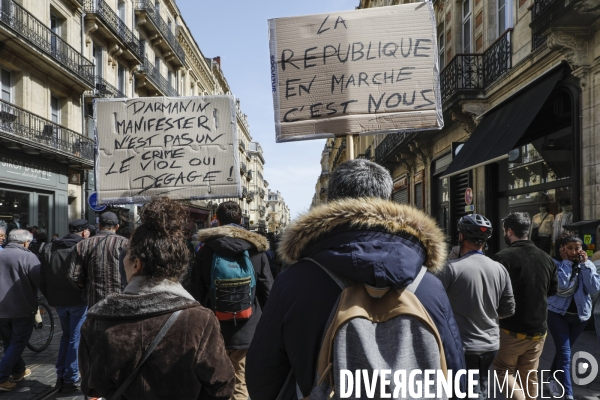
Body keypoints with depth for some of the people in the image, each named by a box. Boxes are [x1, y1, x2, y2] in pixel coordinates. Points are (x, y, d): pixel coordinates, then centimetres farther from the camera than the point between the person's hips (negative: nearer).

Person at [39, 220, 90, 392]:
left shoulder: (49, 249, 7)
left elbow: (42, 279, 9)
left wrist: (51, 298, 18)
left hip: (59, 300, 6)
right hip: (79, 300, -6)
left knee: (66, 335, 21)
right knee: (76, 338, 6)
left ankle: (60, 376, 22)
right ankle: (71, 379, 11)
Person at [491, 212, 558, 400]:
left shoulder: (503, 257, -19)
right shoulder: (546, 258, 2)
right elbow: (553, 289, 14)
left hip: (511, 330, -5)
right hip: (538, 330, 6)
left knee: (503, 371, 12)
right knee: (529, 375, 16)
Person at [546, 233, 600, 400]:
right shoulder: (556, 264, -11)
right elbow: (562, 286, -25)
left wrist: (585, 264, -15)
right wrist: (567, 262, -19)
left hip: (580, 315, 4)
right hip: (558, 313, -4)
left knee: (563, 350, 18)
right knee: (565, 353, -9)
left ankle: (553, 379, 37)